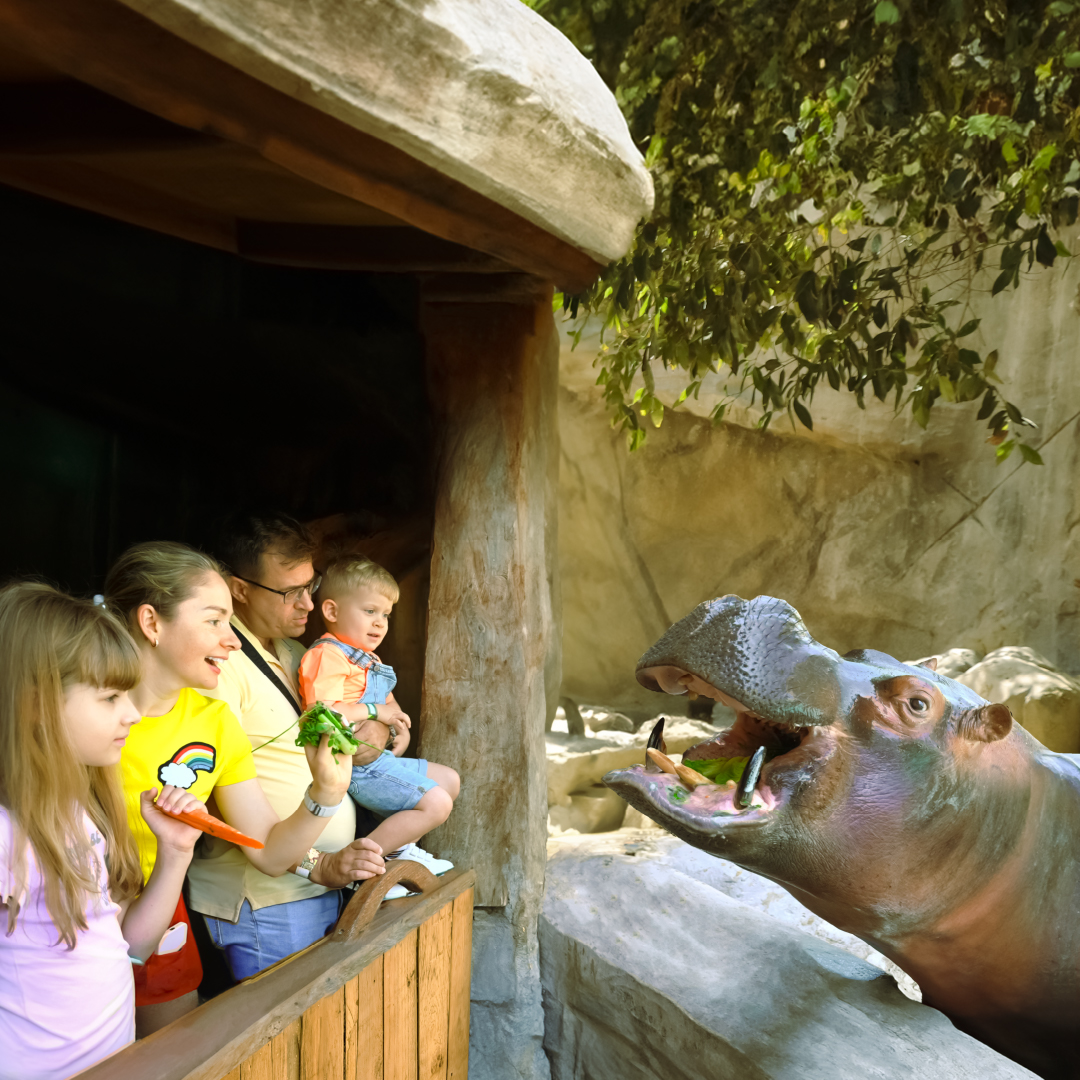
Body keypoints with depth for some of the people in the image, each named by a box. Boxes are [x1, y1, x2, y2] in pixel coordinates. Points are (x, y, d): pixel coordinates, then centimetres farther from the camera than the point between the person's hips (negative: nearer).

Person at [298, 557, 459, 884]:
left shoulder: (367, 658, 16)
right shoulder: (328, 655, -17)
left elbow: (388, 700, 27)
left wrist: (401, 726, 6)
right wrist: (374, 711, -20)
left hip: (379, 757, 11)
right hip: (354, 768, -11)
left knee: (449, 780, 18)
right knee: (436, 803, -19)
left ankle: (400, 847, 22)